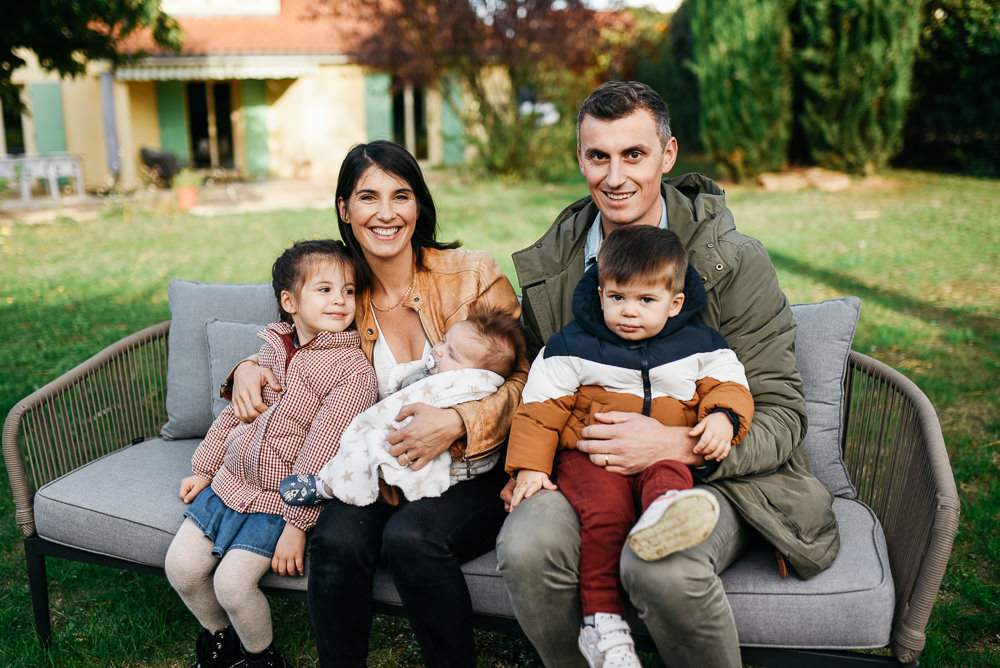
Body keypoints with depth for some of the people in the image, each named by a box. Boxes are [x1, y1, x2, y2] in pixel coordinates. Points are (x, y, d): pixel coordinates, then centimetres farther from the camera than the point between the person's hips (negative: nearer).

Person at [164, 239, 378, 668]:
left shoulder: (353, 372, -18)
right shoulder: (272, 348, 2)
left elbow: (321, 454, -21)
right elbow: (234, 412, 15)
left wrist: (298, 524, -21)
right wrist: (204, 469, 16)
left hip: (283, 500, -6)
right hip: (231, 481, 6)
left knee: (232, 582, -15)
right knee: (180, 566, 4)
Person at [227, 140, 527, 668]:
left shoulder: (473, 275, -5)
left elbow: (526, 375, -6)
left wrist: (458, 424, -22)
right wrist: (251, 368, 0)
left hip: (476, 473, -3)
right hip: (384, 475, 3)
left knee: (411, 536, -31)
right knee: (335, 539, -27)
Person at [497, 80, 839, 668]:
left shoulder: (735, 261, -7)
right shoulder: (548, 266, 5)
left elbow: (782, 419, -7)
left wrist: (677, 444, -25)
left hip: (713, 476, -3)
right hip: (588, 470, 3)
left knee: (661, 564, -35)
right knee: (525, 546, -28)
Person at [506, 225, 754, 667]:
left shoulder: (699, 345, 9)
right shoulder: (573, 345, 4)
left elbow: (727, 383, 13)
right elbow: (541, 407, 4)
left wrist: (722, 416, -11)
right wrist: (530, 467, -3)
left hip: (663, 453, 2)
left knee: (669, 474, -33)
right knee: (604, 511, -29)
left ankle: (663, 515, -66)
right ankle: (601, 622, -23)